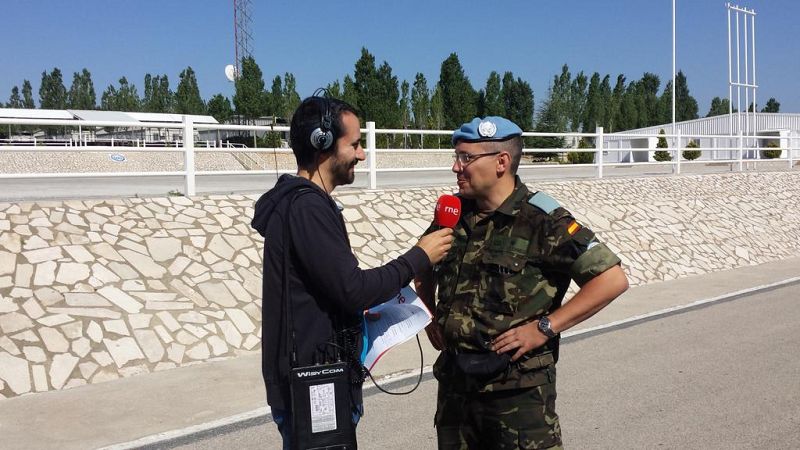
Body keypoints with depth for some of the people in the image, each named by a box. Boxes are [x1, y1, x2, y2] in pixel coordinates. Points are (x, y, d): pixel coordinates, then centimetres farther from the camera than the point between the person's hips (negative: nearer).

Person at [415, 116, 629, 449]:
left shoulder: (542, 220, -12)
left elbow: (612, 279, -16)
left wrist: (544, 327, -18)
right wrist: (429, 317, 11)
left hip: (519, 387, -6)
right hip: (454, 380, 6)